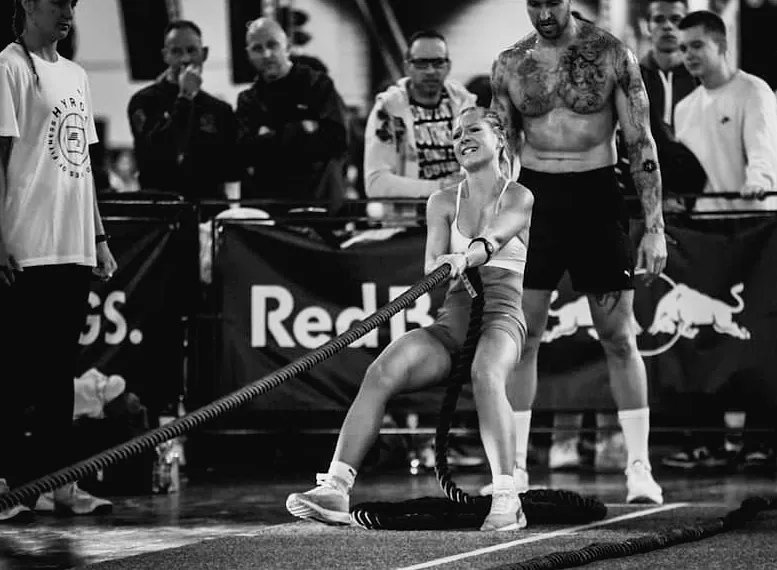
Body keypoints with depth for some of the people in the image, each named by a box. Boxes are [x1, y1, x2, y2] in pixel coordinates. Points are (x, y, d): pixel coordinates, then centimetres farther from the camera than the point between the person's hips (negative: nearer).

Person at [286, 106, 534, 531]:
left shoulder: (519, 198, 6)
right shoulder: (443, 203, 17)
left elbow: (493, 238, -17)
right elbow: (431, 263, 1)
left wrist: (465, 257, -40)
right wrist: (441, 271, -25)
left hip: (499, 320, -4)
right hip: (450, 322, 4)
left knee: (486, 373, -38)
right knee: (380, 373, -24)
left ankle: (506, 500, -40)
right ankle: (335, 489, -32)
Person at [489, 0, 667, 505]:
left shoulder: (612, 56, -3)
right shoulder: (509, 65, 5)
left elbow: (641, 144, -3)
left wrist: (654, 227, -8)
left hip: (596, 196, -2)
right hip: (533, 198, 2)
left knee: (619, 338, 0)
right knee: (521, 338, 1)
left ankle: (639, 467, 6)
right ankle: (513, 467, 9)